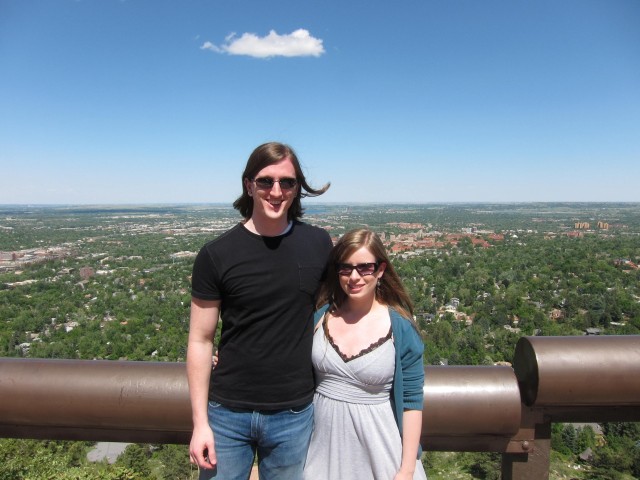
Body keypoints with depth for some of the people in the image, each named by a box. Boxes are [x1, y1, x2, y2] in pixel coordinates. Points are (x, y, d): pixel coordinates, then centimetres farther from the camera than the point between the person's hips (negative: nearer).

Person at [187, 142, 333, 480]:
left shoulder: (318, 244, -4)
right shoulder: (217, 255, -9)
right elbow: (200, 341, -4)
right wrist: (199, 422, -5)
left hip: (293, 415, 2)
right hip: (227, 414, -1)